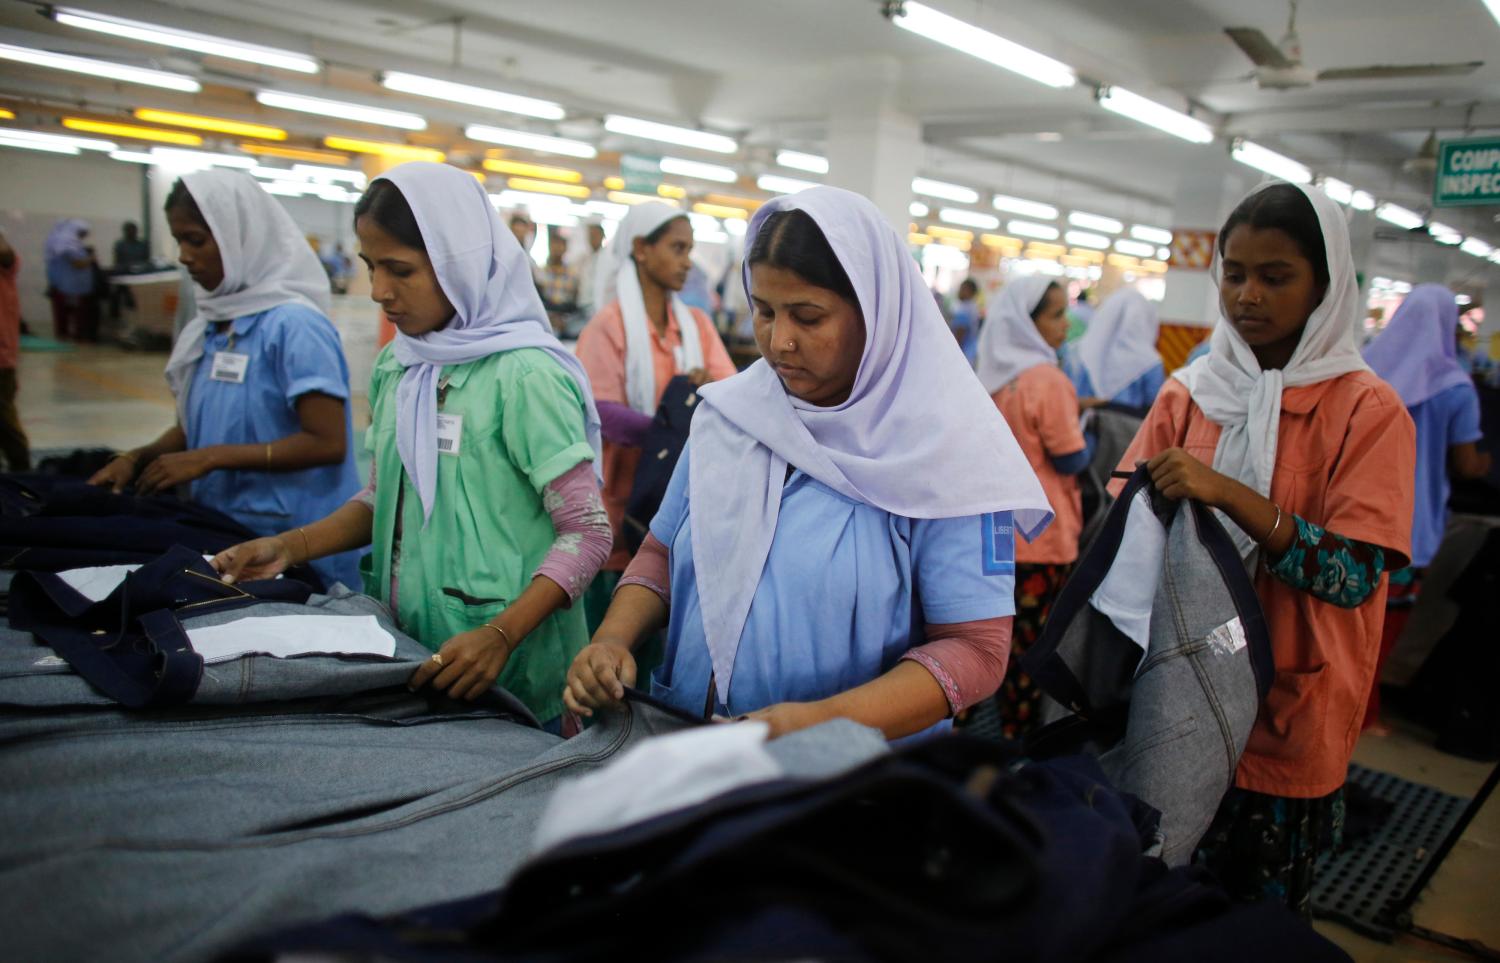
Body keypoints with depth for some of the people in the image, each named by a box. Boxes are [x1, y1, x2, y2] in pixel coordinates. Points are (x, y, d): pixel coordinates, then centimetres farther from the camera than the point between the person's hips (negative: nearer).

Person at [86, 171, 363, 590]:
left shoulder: (293, 324, -15)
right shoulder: (214, 322, 8)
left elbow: (327, 443, -20)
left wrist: (211, 457, -19)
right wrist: (139, 457, 0)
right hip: (220, 533, 7)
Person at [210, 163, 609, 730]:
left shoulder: (524, 375, -17)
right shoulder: (394, 367, 6)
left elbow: (586, 534, -17)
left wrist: (500, 635, -28)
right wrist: (291, 547, 2)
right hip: (404, 655, 7)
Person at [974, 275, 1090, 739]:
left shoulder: (990, 374, 4)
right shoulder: (1046, 379, -20)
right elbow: (1071, 459, -17)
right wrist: (1083, 436, 4)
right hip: (1041, 538, -7)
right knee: (1033, 641, 5)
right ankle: (1020, 734, 15)